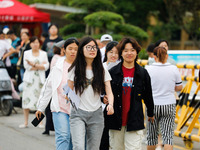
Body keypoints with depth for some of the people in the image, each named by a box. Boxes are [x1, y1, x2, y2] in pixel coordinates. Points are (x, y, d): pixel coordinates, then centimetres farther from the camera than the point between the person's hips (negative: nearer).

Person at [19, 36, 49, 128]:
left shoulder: (43, 54, 11)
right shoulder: (27, 53, 9)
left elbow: (46, 66, -1)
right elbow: (26, 66, -4)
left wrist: (34, 65, -12)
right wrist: (40, 65, -8)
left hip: (40, 79, 0)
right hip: (29, 78, 0)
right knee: (26, 100, -4)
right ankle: (26, 122, 2)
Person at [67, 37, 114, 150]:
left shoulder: (102, 70, 5)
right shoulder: (75, 70, 1)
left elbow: (109, 92, -2)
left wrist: (110, 104, -21)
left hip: (96, 114, 2)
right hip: (78, 114, -2)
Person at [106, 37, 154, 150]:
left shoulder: (143, 73, 4)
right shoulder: (113, 72, 2)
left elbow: (148, 96, 15)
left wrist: (151, 114, 24)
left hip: (135, 121, -1)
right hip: (116, 120, 1)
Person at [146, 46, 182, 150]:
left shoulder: (148, 69, -7)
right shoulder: (174, 69, -2)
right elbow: (179, 88, 5)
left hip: (153, 105, 0)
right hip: (169, 105, 0)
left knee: (152, 136, 13)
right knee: (168, 135, -1)